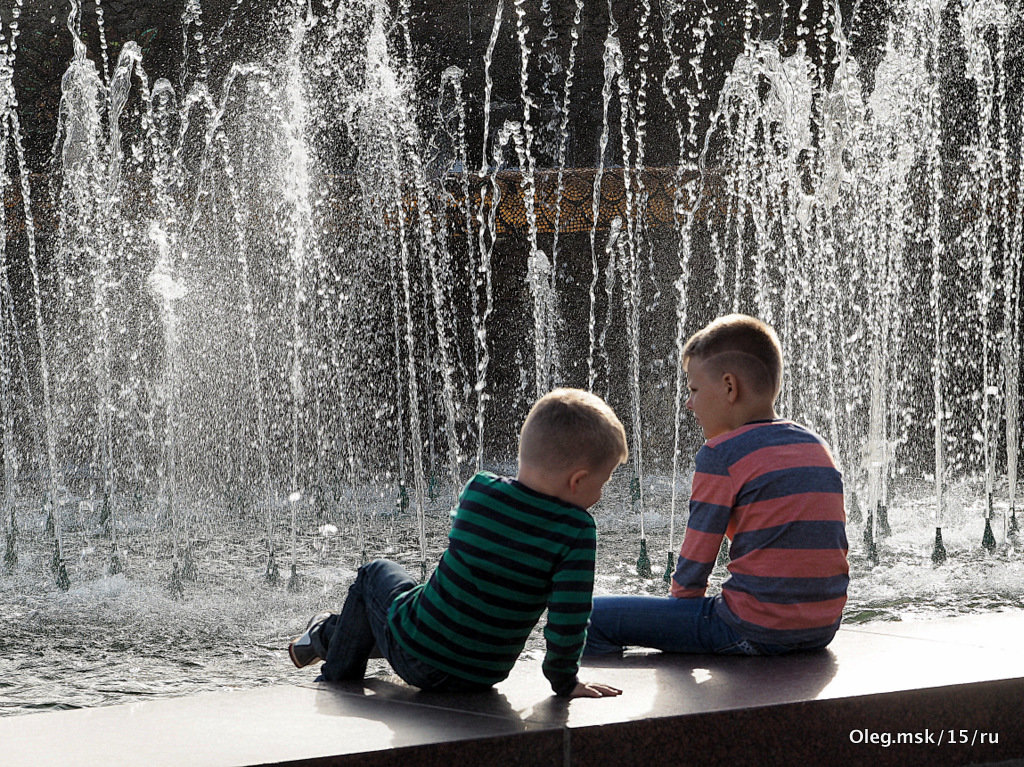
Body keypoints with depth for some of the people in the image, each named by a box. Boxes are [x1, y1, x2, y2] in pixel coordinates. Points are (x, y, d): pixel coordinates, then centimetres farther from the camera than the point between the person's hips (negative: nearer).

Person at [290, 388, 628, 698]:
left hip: (416, 655, 0)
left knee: (376, 573, 32)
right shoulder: (577, 530, -22)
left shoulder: (479, 489, -12)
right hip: (482, 678, 0)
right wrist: (564, 681, -7)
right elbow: (568, 621, -25)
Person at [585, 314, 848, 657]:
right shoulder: (818, 447, 12)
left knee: (594, 618, -3)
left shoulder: (722, 454, -9)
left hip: (757, 630, -8)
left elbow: (694, 564, -7)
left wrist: (681, 600, 13)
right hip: (823, 629, 8)